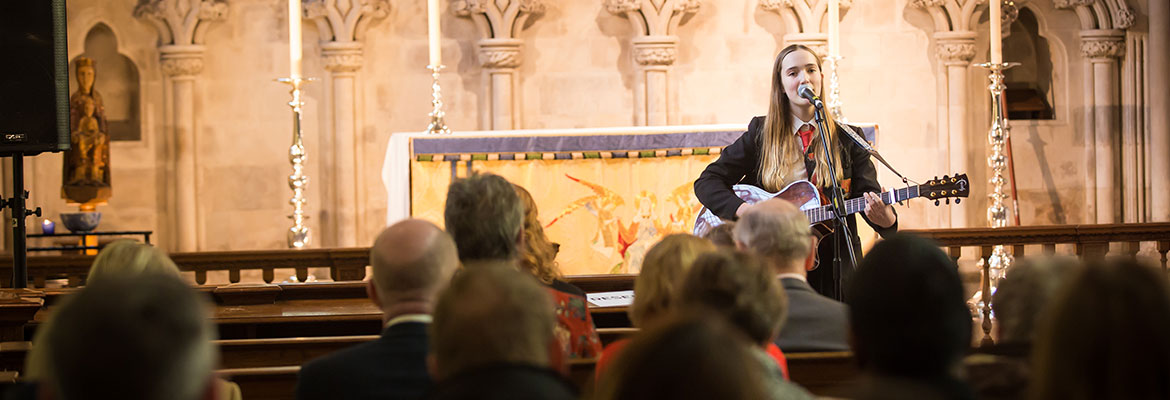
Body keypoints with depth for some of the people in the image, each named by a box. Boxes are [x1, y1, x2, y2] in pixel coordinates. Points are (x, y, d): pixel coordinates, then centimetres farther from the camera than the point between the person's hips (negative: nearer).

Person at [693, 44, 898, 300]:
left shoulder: (848, 140, 11)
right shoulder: (761, 134, 8)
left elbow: (869, 192, 3)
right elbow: (707, 182, 6)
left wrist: (885, 218, -21)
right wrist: (745, 211, -12)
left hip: (835, 269, 1)